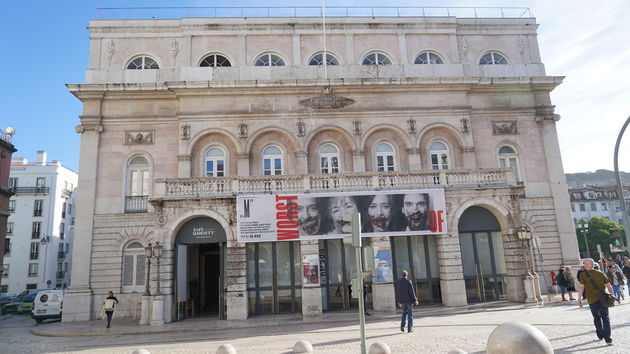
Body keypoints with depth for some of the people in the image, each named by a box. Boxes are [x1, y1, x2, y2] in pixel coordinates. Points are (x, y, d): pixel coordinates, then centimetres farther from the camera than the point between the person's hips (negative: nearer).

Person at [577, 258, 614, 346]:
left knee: (596, 317, 18)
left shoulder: (583, 274, -3)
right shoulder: (601, 273, 6)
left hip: (592, 300, -1)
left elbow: (581, 287, -10)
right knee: (605, 318, 4)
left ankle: (600, 335, 27)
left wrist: (579, 299, -6)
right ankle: (607, 339, -6)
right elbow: (609, 286, 5)